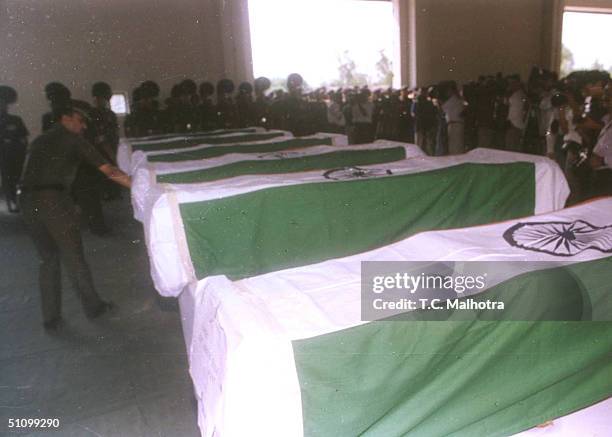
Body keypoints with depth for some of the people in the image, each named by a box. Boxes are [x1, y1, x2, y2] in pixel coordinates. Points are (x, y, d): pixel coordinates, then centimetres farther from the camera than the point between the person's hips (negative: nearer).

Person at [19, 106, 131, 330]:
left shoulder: (38, 141, 24)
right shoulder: (72, 138, 5)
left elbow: (30, 173, 21)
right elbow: (108, 170, -2)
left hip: (27, 201, 6)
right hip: (54, 199, -6)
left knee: (48, 259, 16)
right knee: (73, 257, 7)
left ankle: (50, 318, 20)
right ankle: (93, 306, 23)